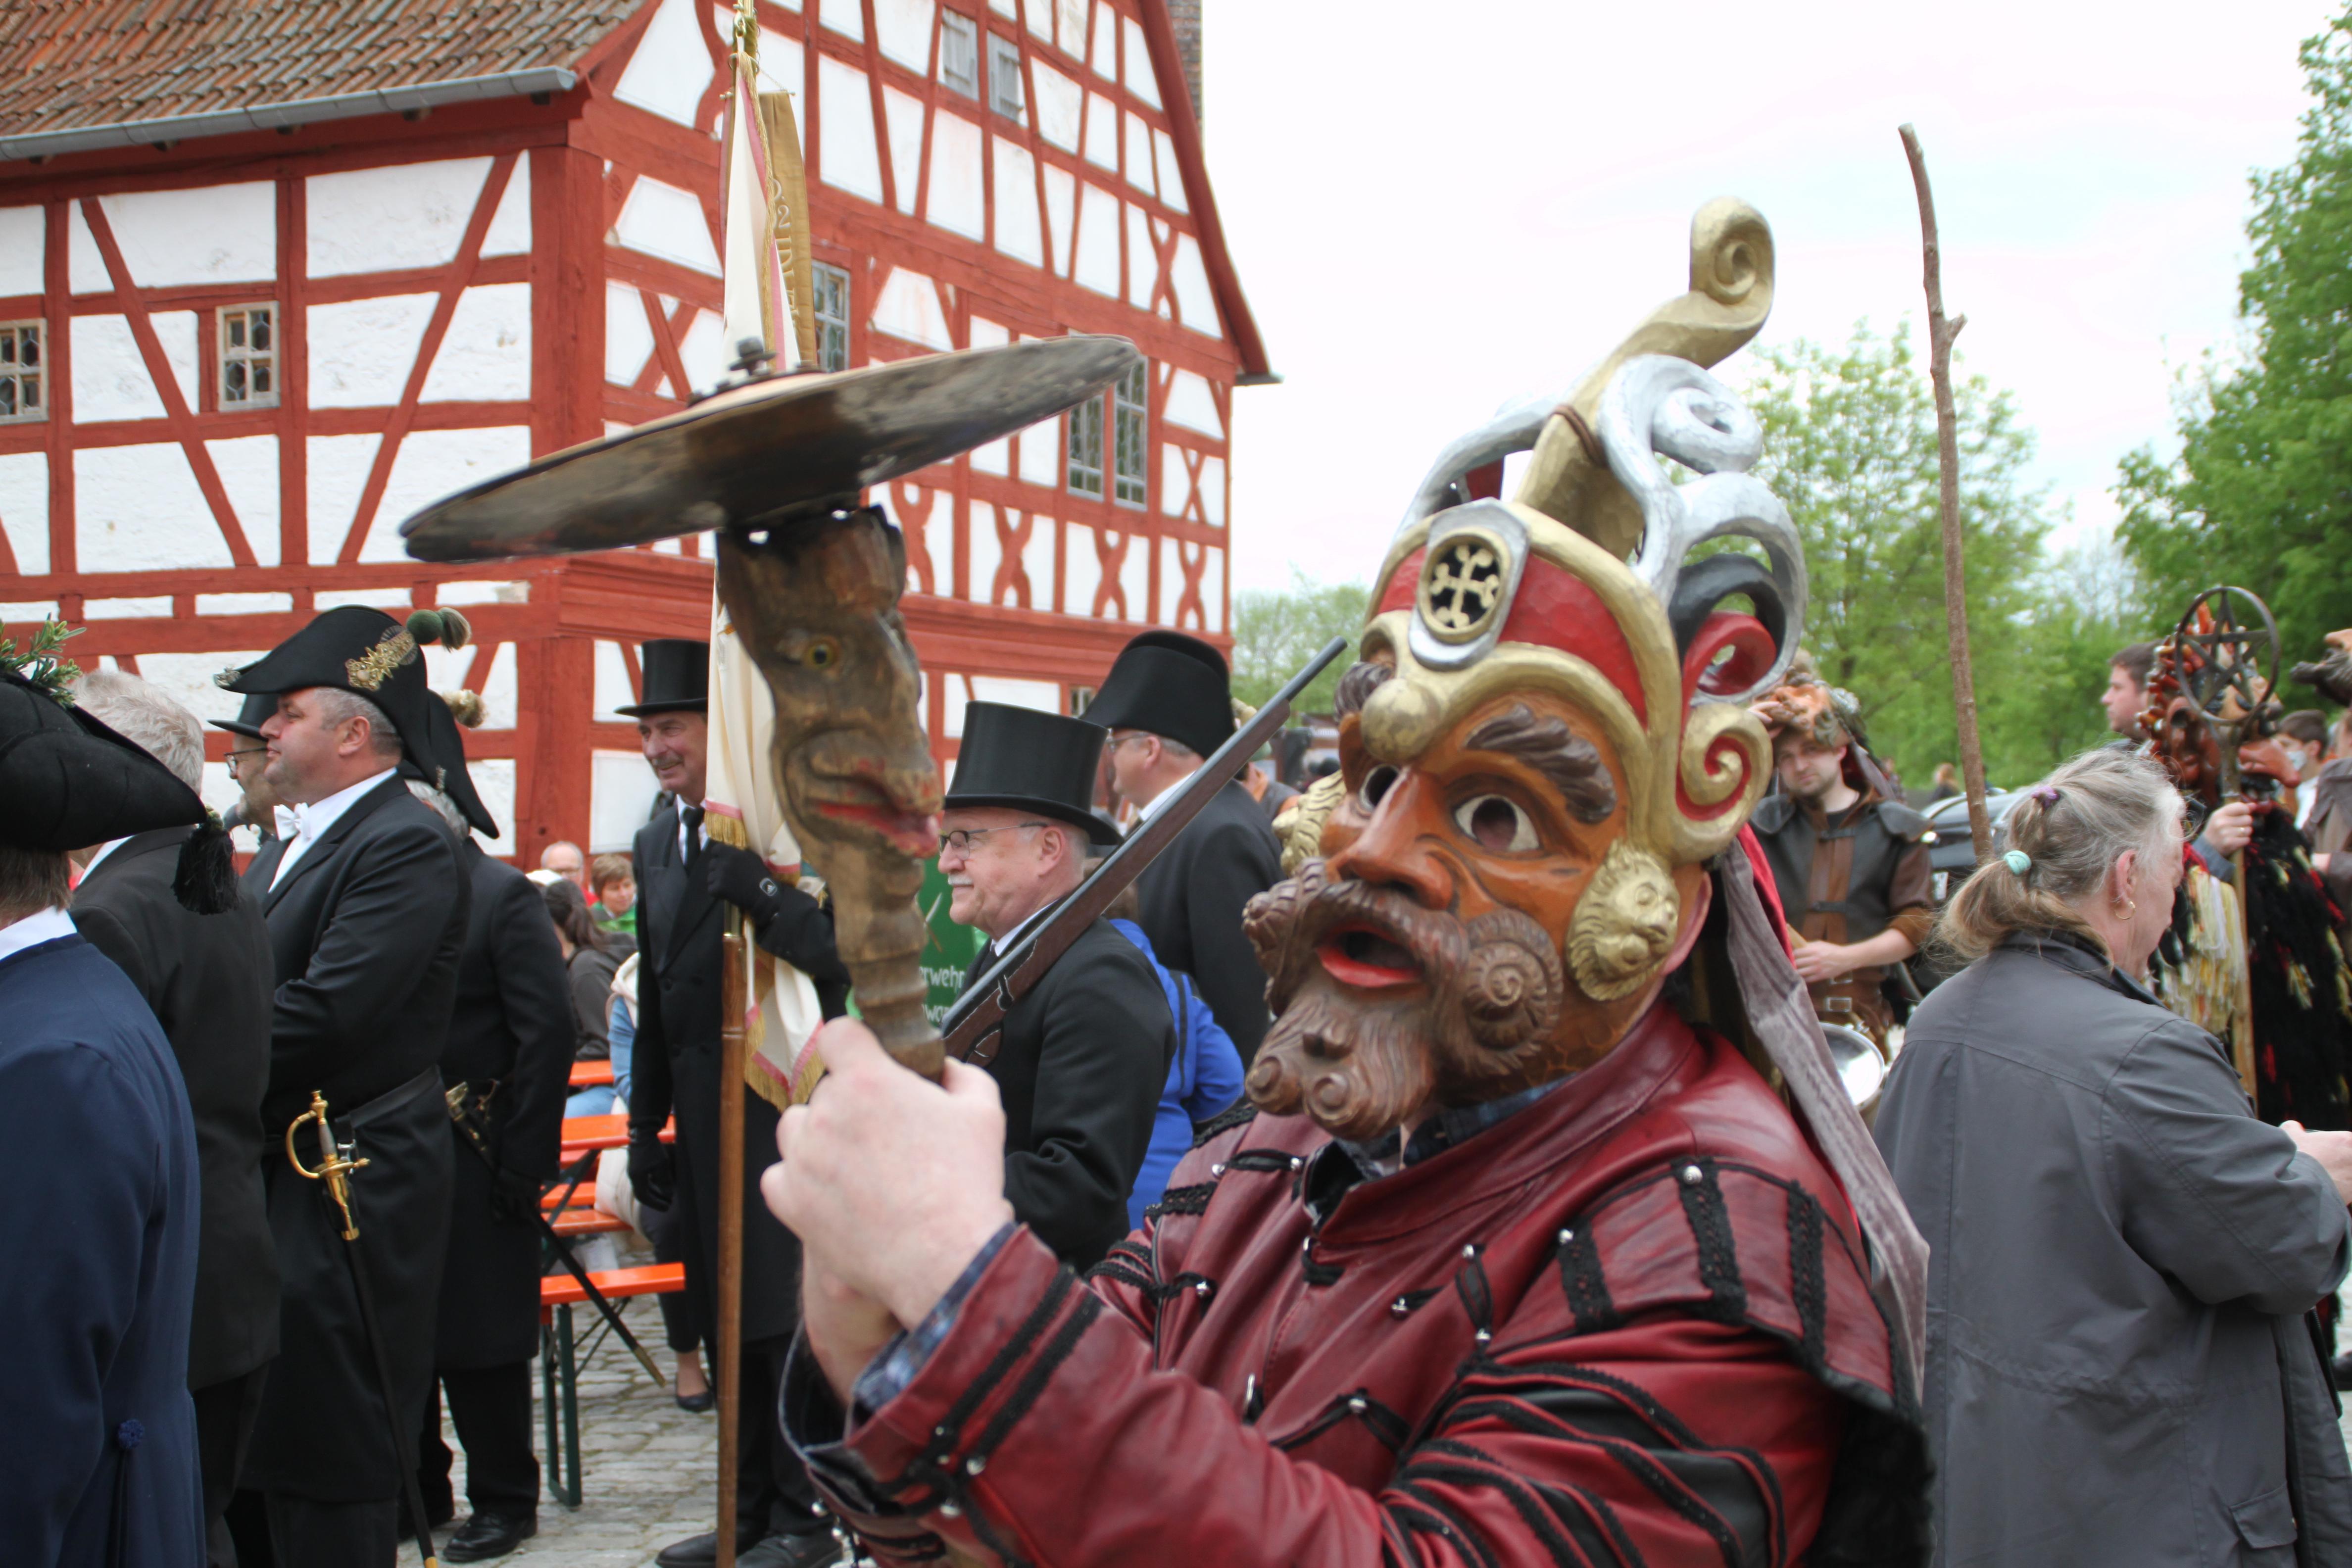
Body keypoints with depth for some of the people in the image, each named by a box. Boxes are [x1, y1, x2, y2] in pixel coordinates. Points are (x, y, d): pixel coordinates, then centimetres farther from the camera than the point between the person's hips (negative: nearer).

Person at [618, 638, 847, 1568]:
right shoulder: (657, 843, 13)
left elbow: (841, 961, -20)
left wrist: (759, 887, -30)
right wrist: (646, 1125, 17)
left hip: (783, 1110, -7)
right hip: (702, 1115, 7)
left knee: (786, 1317, -2)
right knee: (725, 1320, 14)